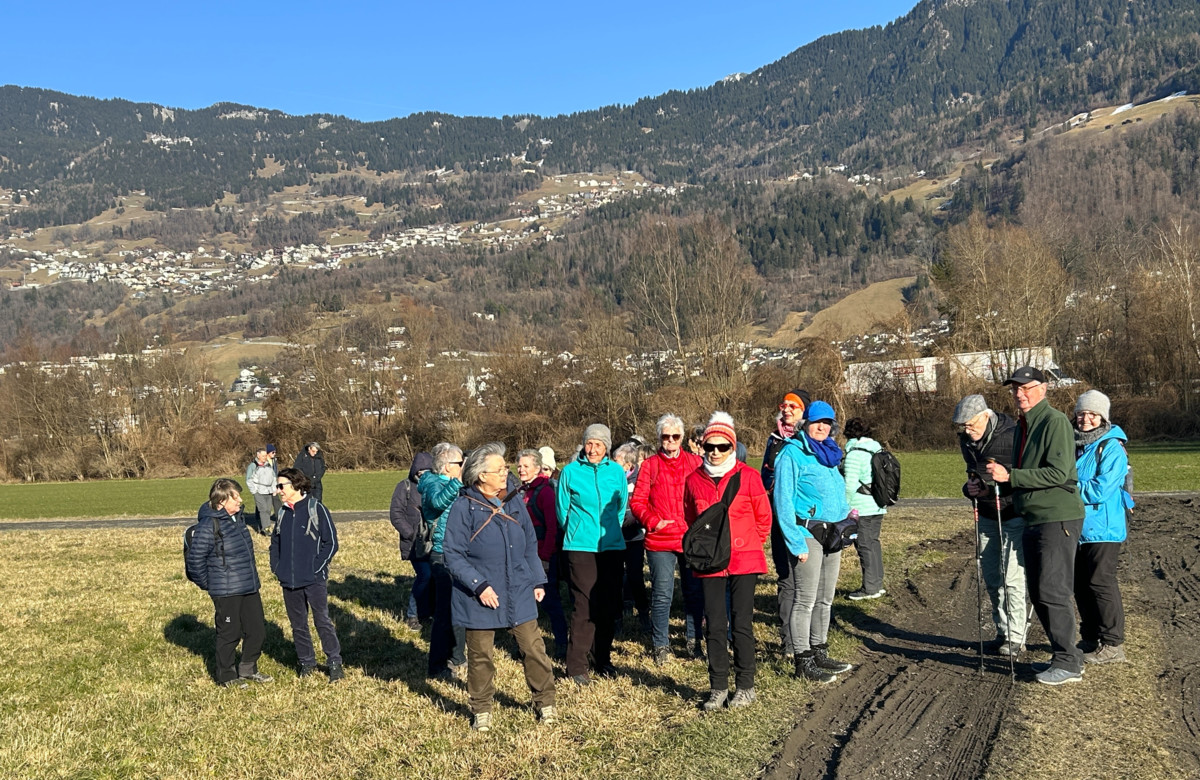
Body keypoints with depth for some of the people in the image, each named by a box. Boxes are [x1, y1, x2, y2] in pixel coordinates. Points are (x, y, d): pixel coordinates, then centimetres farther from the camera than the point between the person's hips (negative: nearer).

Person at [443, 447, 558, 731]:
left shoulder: (514, 501, 5)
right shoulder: (463, 507, -11)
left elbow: (530, 544, 13)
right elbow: (453, 555, -11)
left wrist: (538, 580, 8)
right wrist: (479, 585, -18)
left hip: (519, 593, 4)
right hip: (481, 597, -4)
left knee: (533, 646, 4)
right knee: (480, 655, 8)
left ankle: (545, 702, 21)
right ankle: (481, 710, 26)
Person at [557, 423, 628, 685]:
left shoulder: (616, 471, 3)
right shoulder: (571, 471, -3)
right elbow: (562, 509, 6)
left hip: (612, 546, 3)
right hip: (581, 547, -3)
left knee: (610, 605, 9)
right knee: (585, 606, -7)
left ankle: (603, 659, 25)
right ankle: (576, 666, 2)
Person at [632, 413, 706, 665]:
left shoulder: (695, 463, 8)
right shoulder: (649, 465, 4)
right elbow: (637, 501, 3)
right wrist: (653, 521, -12)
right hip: (660, 541, -2)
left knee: (695, 592, 10)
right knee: (662, 594, 0)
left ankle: (694, 640, 25)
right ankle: (661, 646, 11)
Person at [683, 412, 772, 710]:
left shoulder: (748, 476, -4)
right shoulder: (694, 480, 3)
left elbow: (763, 517, 6)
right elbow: (689, 519, 18)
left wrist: (751, 543, 8)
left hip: (744, 560, -2)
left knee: (741, 624, 2)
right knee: (714, 626, 6)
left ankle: (745, 686, 15)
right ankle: (718, 688, 16)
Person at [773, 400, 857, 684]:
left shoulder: (829, 453, 15)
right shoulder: (792, 453, -9)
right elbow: (783, 501, -14)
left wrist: (846, 513, 9)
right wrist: (796, 543, -18)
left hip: (832, 534, 8)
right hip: (807, 533, -8)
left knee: (825, 599, 14)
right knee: (806, 601, -3)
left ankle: (819, 652, 25)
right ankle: (803, 662, 4)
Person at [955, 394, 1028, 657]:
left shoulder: (1013, 436, -20)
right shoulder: (967, 441, 3)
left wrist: (991, 489, -26)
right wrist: (969, 487, -4)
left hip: (1015, 515, -7)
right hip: (987, 516, 7)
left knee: (1012, 578, -8)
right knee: (991, 578, 10)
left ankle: (1016, 637, 1)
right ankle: (1002, 633, 21)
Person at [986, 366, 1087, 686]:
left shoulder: (1055, 422, -13)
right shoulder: (1023, 425, 16)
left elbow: (1058, 473, -23)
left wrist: (1009, 476, -23)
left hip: (1058, 519, -10)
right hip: (1033, 519, 10)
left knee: (1053, 592, -8)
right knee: (1038, 594, 12)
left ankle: (1068, 664, 1)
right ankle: (1068, 655, 22)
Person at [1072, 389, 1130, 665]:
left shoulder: (1112, 448, -12)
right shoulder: (1074, 445, 11)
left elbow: (1101, 490, -20)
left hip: (1102, 529, -8)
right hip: (1077, 528, 8)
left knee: (1101, 583, -6)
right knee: (1081, 585, 13)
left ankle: (1113, 645, 3)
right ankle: (1090, 639, 25)